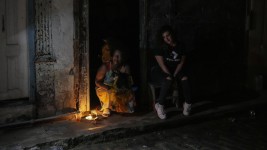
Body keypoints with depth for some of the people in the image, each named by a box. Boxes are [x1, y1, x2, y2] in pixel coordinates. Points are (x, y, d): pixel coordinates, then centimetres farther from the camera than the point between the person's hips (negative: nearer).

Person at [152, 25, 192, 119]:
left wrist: (174, 75, -13)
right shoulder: (161, 48, -5)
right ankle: (159, 104, -27)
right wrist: (170, 76, -21)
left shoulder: (180, 46, 3)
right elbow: (162, 65, -11)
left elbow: (182, 62, -1)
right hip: (162, 72, -3)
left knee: (185, 78, -28)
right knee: (168, 80, -36)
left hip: (176, 70, 3)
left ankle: (188, 103, -13)